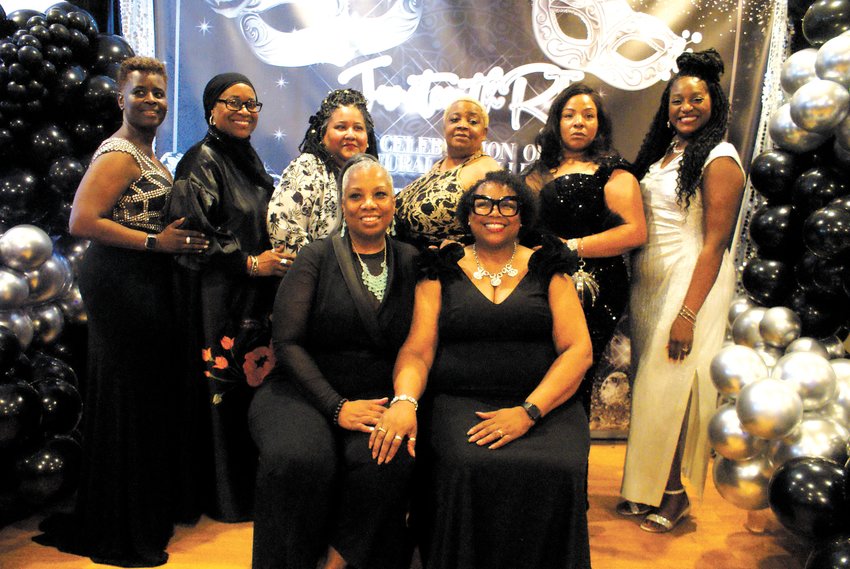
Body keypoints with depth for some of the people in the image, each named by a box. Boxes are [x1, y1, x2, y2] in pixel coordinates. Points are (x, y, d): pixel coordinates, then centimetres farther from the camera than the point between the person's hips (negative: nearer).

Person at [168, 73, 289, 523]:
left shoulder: (248, 159, 16)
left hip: (254, 295, 8)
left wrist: (277, 257, 8)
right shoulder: (201, 160, -7)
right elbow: (192, 234, -16)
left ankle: (247, 483, 24)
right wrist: (250, 263, -15)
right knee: (223, 388, -2)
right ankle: (222, 496, 13)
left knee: (251, 382, 10)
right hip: (215, 297, -8)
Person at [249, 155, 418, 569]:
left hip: (380, 397, 2)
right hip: (307, 391, -1)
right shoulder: (316, 257, 4)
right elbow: (287, 341, -5)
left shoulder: (410, 263, 10)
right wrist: (337, 406, -16)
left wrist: (405, 403, -12)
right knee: (300, 458, -33)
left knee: (390, 458, -31)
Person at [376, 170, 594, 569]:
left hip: (543, 404, 1)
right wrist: (404, 400, -18)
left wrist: (528, 411, -13)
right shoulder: (442, 272, 12)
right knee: (470, 468, -30)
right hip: (459, 402, 0)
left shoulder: (546, 270, 11)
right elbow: (417, 350, 4)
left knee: (557, 471, -28)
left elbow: (578, 350, 2)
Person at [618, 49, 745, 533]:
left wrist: (688, 312, -21)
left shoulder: (719, 159, -9)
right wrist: (631, 291, 6)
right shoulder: (662, 153, 13)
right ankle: (646, 487, 23)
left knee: (675, 384, -3)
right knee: (650, 381, 10)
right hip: (649, 281, 7)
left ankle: (676, 493, 14)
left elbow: (715, 242, -15)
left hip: (693, 282, -7)